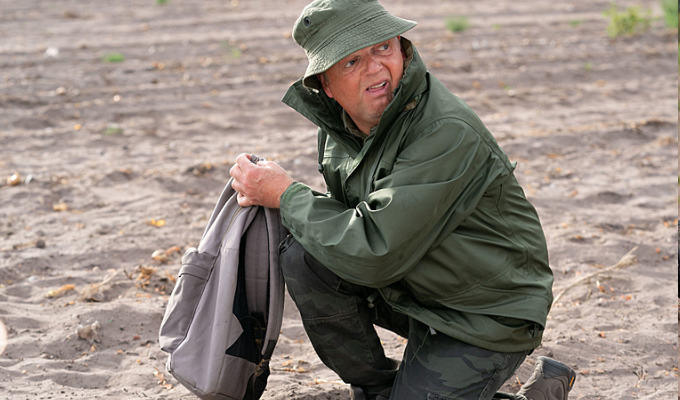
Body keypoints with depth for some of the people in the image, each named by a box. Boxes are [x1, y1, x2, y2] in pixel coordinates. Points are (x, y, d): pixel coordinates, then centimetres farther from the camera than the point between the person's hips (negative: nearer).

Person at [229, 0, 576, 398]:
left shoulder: (449, 133, -29)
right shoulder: (338, 126, -3)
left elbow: (373, 256, -32)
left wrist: (286, 194, -20)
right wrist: (273, 193, -8)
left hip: (486, 317, -7)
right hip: (412, 294, 7)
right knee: (302, 255, -13)